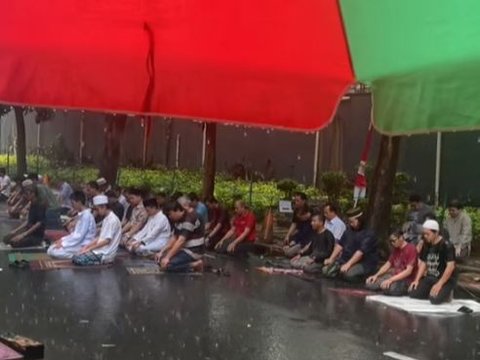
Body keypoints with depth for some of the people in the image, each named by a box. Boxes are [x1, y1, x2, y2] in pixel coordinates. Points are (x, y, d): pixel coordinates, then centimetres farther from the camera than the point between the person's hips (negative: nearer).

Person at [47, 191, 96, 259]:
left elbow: (79, 236, -21)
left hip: (82, 246, -10)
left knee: (53, 251, -19)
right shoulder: (81, 215, 13)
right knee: (51, 249, 4)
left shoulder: (86, 215, -18)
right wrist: (62, 239, 8)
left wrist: (63, 244, -16)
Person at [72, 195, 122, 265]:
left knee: (78, 259, -20)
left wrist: (89, 248, -16)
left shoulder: (112, 220, -16)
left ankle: (106, 260, -8)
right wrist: (87, 246, 8)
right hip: (100, 250, 10)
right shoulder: (106, 219, 16)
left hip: (105, 254, -10)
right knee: (75, 257, -1)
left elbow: (107, 240, -20)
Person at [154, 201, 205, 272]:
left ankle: (195, 265, -9)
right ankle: (191, 262, 4)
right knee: (161, 259, 5)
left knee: (167, 265, -21)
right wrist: (162, 252, 2)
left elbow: (181, 241, -27)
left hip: (193, 251, -10)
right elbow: (174, 238, 12)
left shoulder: (189, 219, -22)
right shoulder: (178, 220, 8)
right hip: (184, 249, 10)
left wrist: (167, 257, -27)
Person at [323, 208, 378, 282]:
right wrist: (331, 259, -2)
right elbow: (340, 245, 9)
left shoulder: (368, 234, -13)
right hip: (345, 260, 6)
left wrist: (348, 264, -31)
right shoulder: (349, 231, 12)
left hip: (364, 263, -6)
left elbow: (361, 252, -23)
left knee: (348, 274, -36)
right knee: (326, 270, -12)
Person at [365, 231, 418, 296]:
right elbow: (388, 264, 17)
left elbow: (408, 271, -21)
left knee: (386, 287, -38)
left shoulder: (411, 249, -13)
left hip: (406, 279, -9)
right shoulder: (396, 249, 14)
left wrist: (391, 280, -28)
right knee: (369, 283, -9)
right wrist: (376, 275, 0)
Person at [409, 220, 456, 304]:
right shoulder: (426, 246, 5)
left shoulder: (447, 246, -18)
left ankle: (447, 293, 4)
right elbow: (423, 263, 11)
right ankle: (431, 292, 14)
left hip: (446, 279, -6)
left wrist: (439, 284, -27)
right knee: (413, 294, -11)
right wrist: (417, 280, -1)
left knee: (435, 299, -28)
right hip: (430, 278, 6)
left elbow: (450, 266, -23)